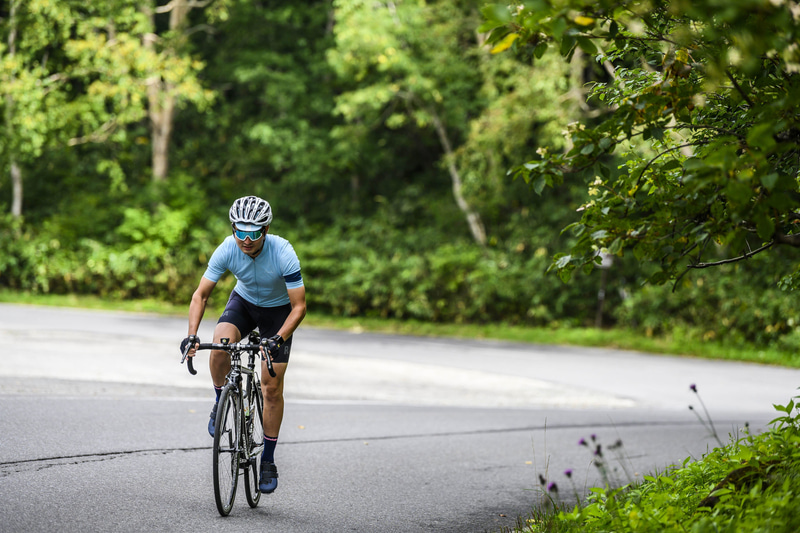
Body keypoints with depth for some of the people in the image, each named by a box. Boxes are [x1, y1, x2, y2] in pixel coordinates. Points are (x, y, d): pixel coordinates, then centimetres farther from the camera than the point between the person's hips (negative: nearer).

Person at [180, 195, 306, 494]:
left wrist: (278, 340, -44)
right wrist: (192, 335, -34)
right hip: (244, 301, 2)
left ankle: (268, 460, 7)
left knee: (272, 387, -6)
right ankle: (221, 402, -2)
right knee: (219, 347, -30)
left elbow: (299, 306, -30)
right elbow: (201, 295, -20)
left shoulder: (283, 253, -34)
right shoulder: (227, 250, -26)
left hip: (278, 309, -2)